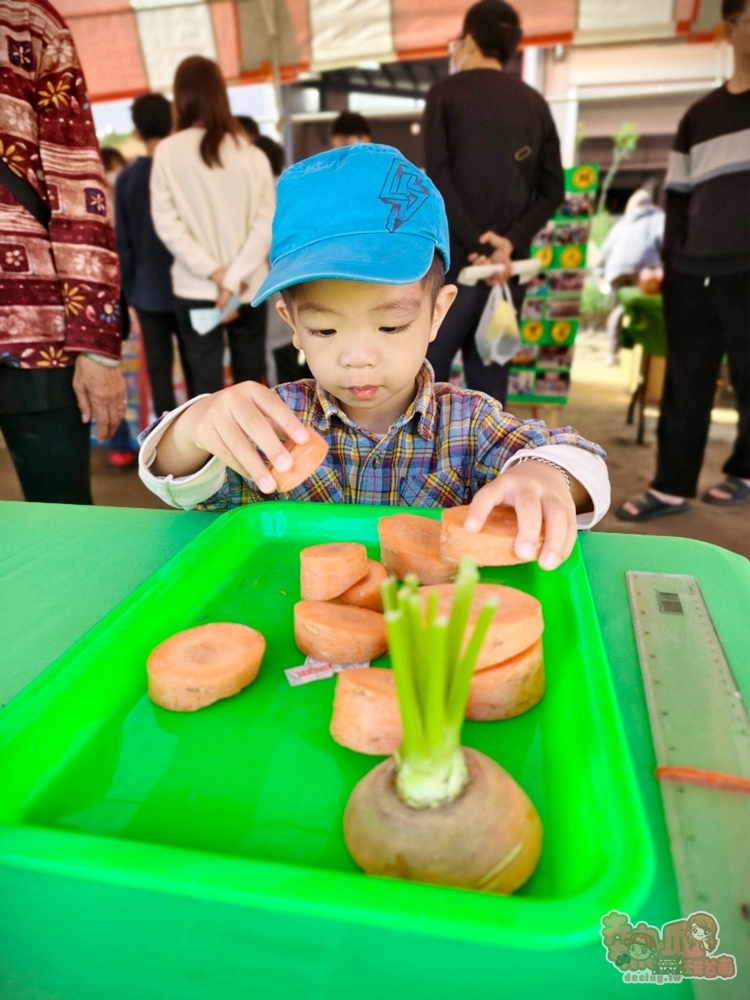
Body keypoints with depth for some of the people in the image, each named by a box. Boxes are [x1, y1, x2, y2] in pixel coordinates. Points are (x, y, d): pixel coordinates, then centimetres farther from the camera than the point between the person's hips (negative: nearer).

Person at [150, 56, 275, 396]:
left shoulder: (168, 152, -2)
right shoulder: (251, 153, 0)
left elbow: (166, 222, -7)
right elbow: (266, 223, -7)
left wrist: (214, 272, -8)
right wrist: (234, 279, -9)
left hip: (194, 289, -1)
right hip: (249, 288, 2)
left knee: (205, 386, 3)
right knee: (250, 378, 12)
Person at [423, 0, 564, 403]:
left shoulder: (446, 93, 3)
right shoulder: (535, 103, 15)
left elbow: (438, 178, -11)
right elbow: (552, 189, 6)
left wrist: (475, 245, -14)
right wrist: (511, 241, -4)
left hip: (455, 258, -4)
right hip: (509, 263, 5)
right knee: (489, 378, 9)